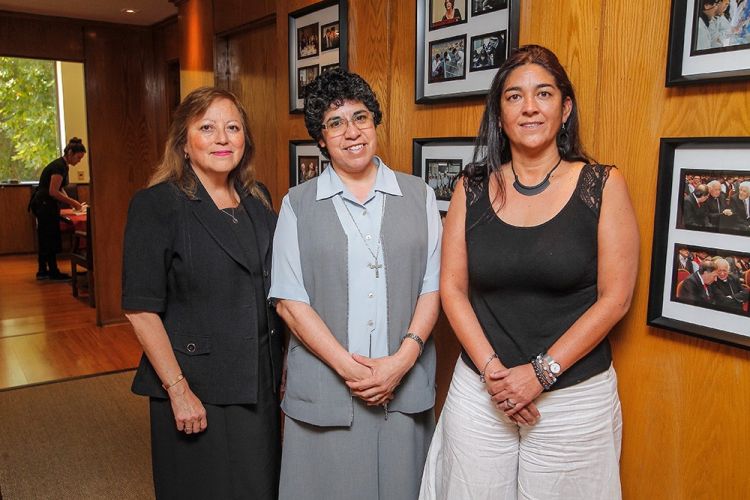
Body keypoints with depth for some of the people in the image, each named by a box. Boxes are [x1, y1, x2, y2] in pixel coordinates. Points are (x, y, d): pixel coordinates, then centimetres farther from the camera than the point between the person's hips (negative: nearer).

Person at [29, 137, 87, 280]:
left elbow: (60, 189, 18)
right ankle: (54, 272, 6)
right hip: (44, 205, -10)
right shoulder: (59, 166, -18)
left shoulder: (63, 165, 12)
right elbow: (53, 192, -23)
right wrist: (72, 202, -15)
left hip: (44, 205, 10)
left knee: (45, 238, 14)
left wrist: (71, 202, 6)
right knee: (51, 238, -2)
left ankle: (42, 271, 21)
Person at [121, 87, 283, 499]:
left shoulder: (258, 200, 6)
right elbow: (141, 309, -13)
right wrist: (178, 390, -15)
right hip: (196, 390, -5)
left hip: (261, 384, 6)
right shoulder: (156, 205, -11)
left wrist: (281, 369, 8)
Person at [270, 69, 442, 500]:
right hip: (325, 387, -1)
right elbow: (290, 300, -3)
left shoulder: (419, 196, 6)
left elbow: (433, 286, 2)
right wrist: (347, 366, -12)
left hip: (406, 385, 1)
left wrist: (402, 359, -11)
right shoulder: (298, 204, 3)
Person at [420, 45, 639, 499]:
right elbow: (453, 290, 0)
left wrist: (541, 372, -12)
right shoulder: (472, 189, 0)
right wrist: (493, 371, -10)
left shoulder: (602, 185, -5)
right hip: (480, 391, 2)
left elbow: (615, 297, -7)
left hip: (576, 397, -1)